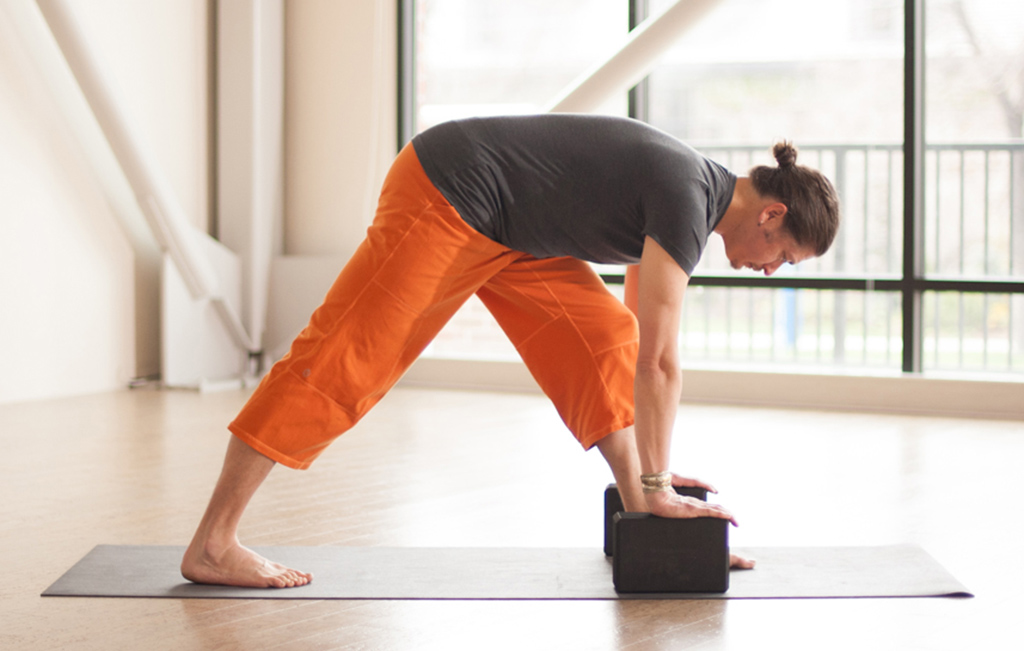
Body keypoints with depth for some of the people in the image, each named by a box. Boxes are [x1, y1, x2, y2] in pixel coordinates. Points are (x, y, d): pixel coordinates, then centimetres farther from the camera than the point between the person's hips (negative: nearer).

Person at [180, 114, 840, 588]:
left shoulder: (687, 193, 10)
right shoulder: (686, 199, -20)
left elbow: (641, 343, 17)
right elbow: (661, 358, -22)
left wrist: (646, 480, 18)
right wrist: (658, 484, -16)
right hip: (447, 198, -10)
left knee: (602, 334, 4)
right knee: (344, 362, -10)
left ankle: (633, 513, 6)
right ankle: (212, 546, -9)